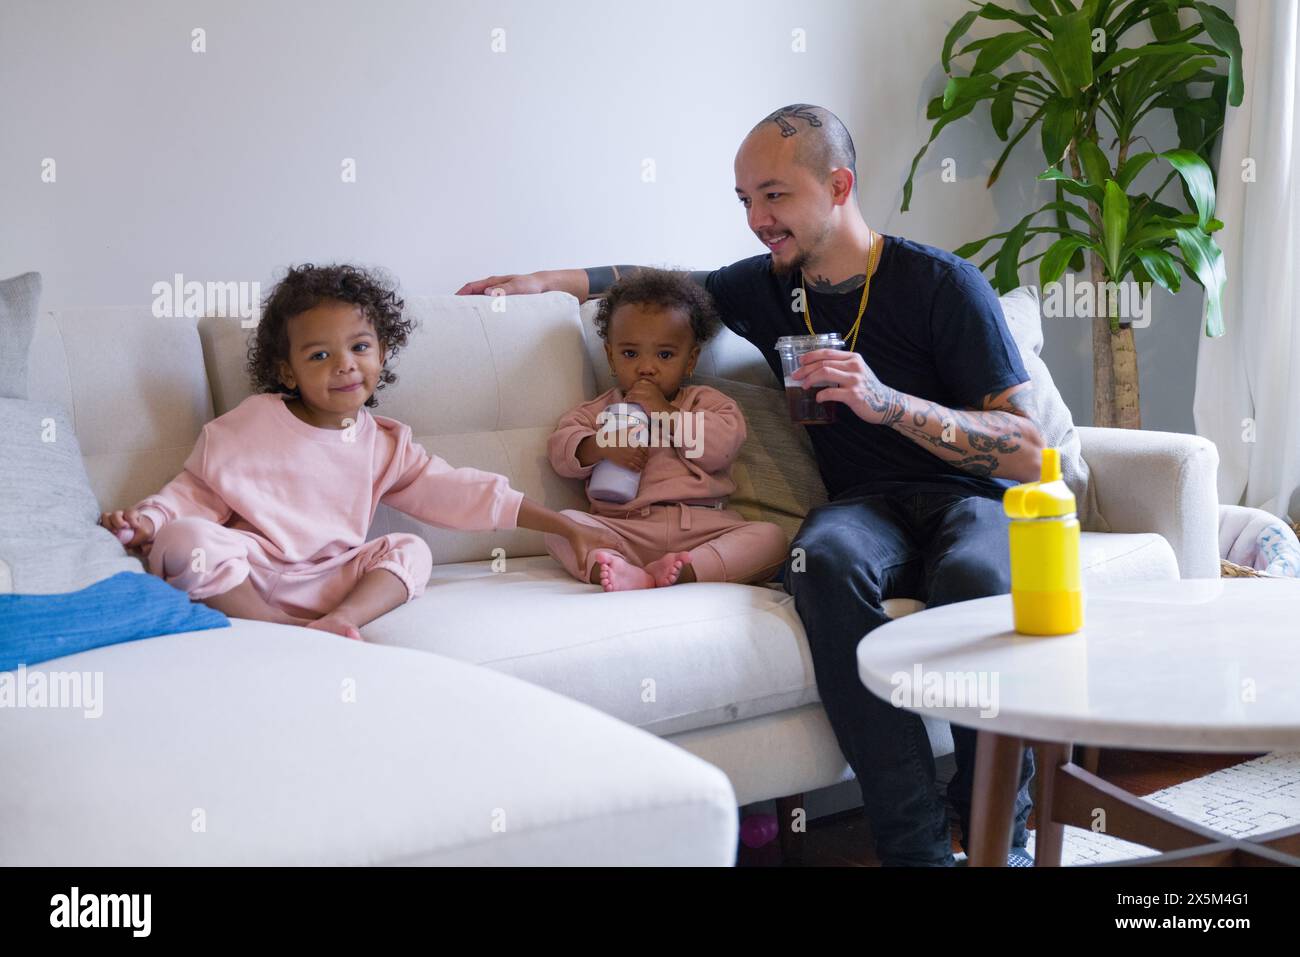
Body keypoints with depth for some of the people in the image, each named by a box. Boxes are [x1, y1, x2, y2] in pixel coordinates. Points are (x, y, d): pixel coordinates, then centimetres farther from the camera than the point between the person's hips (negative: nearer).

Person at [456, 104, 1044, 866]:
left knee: (972, 575, -40)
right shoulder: (769, 287, 10)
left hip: (969, 494, -3)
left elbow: (1028, 453, -10)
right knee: (825, 557, -35)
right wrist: (550, 280, 19)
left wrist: (887, 400, -22)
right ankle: (916, 842, -33)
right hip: (865, 504, 3)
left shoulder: (940, 283, -5)